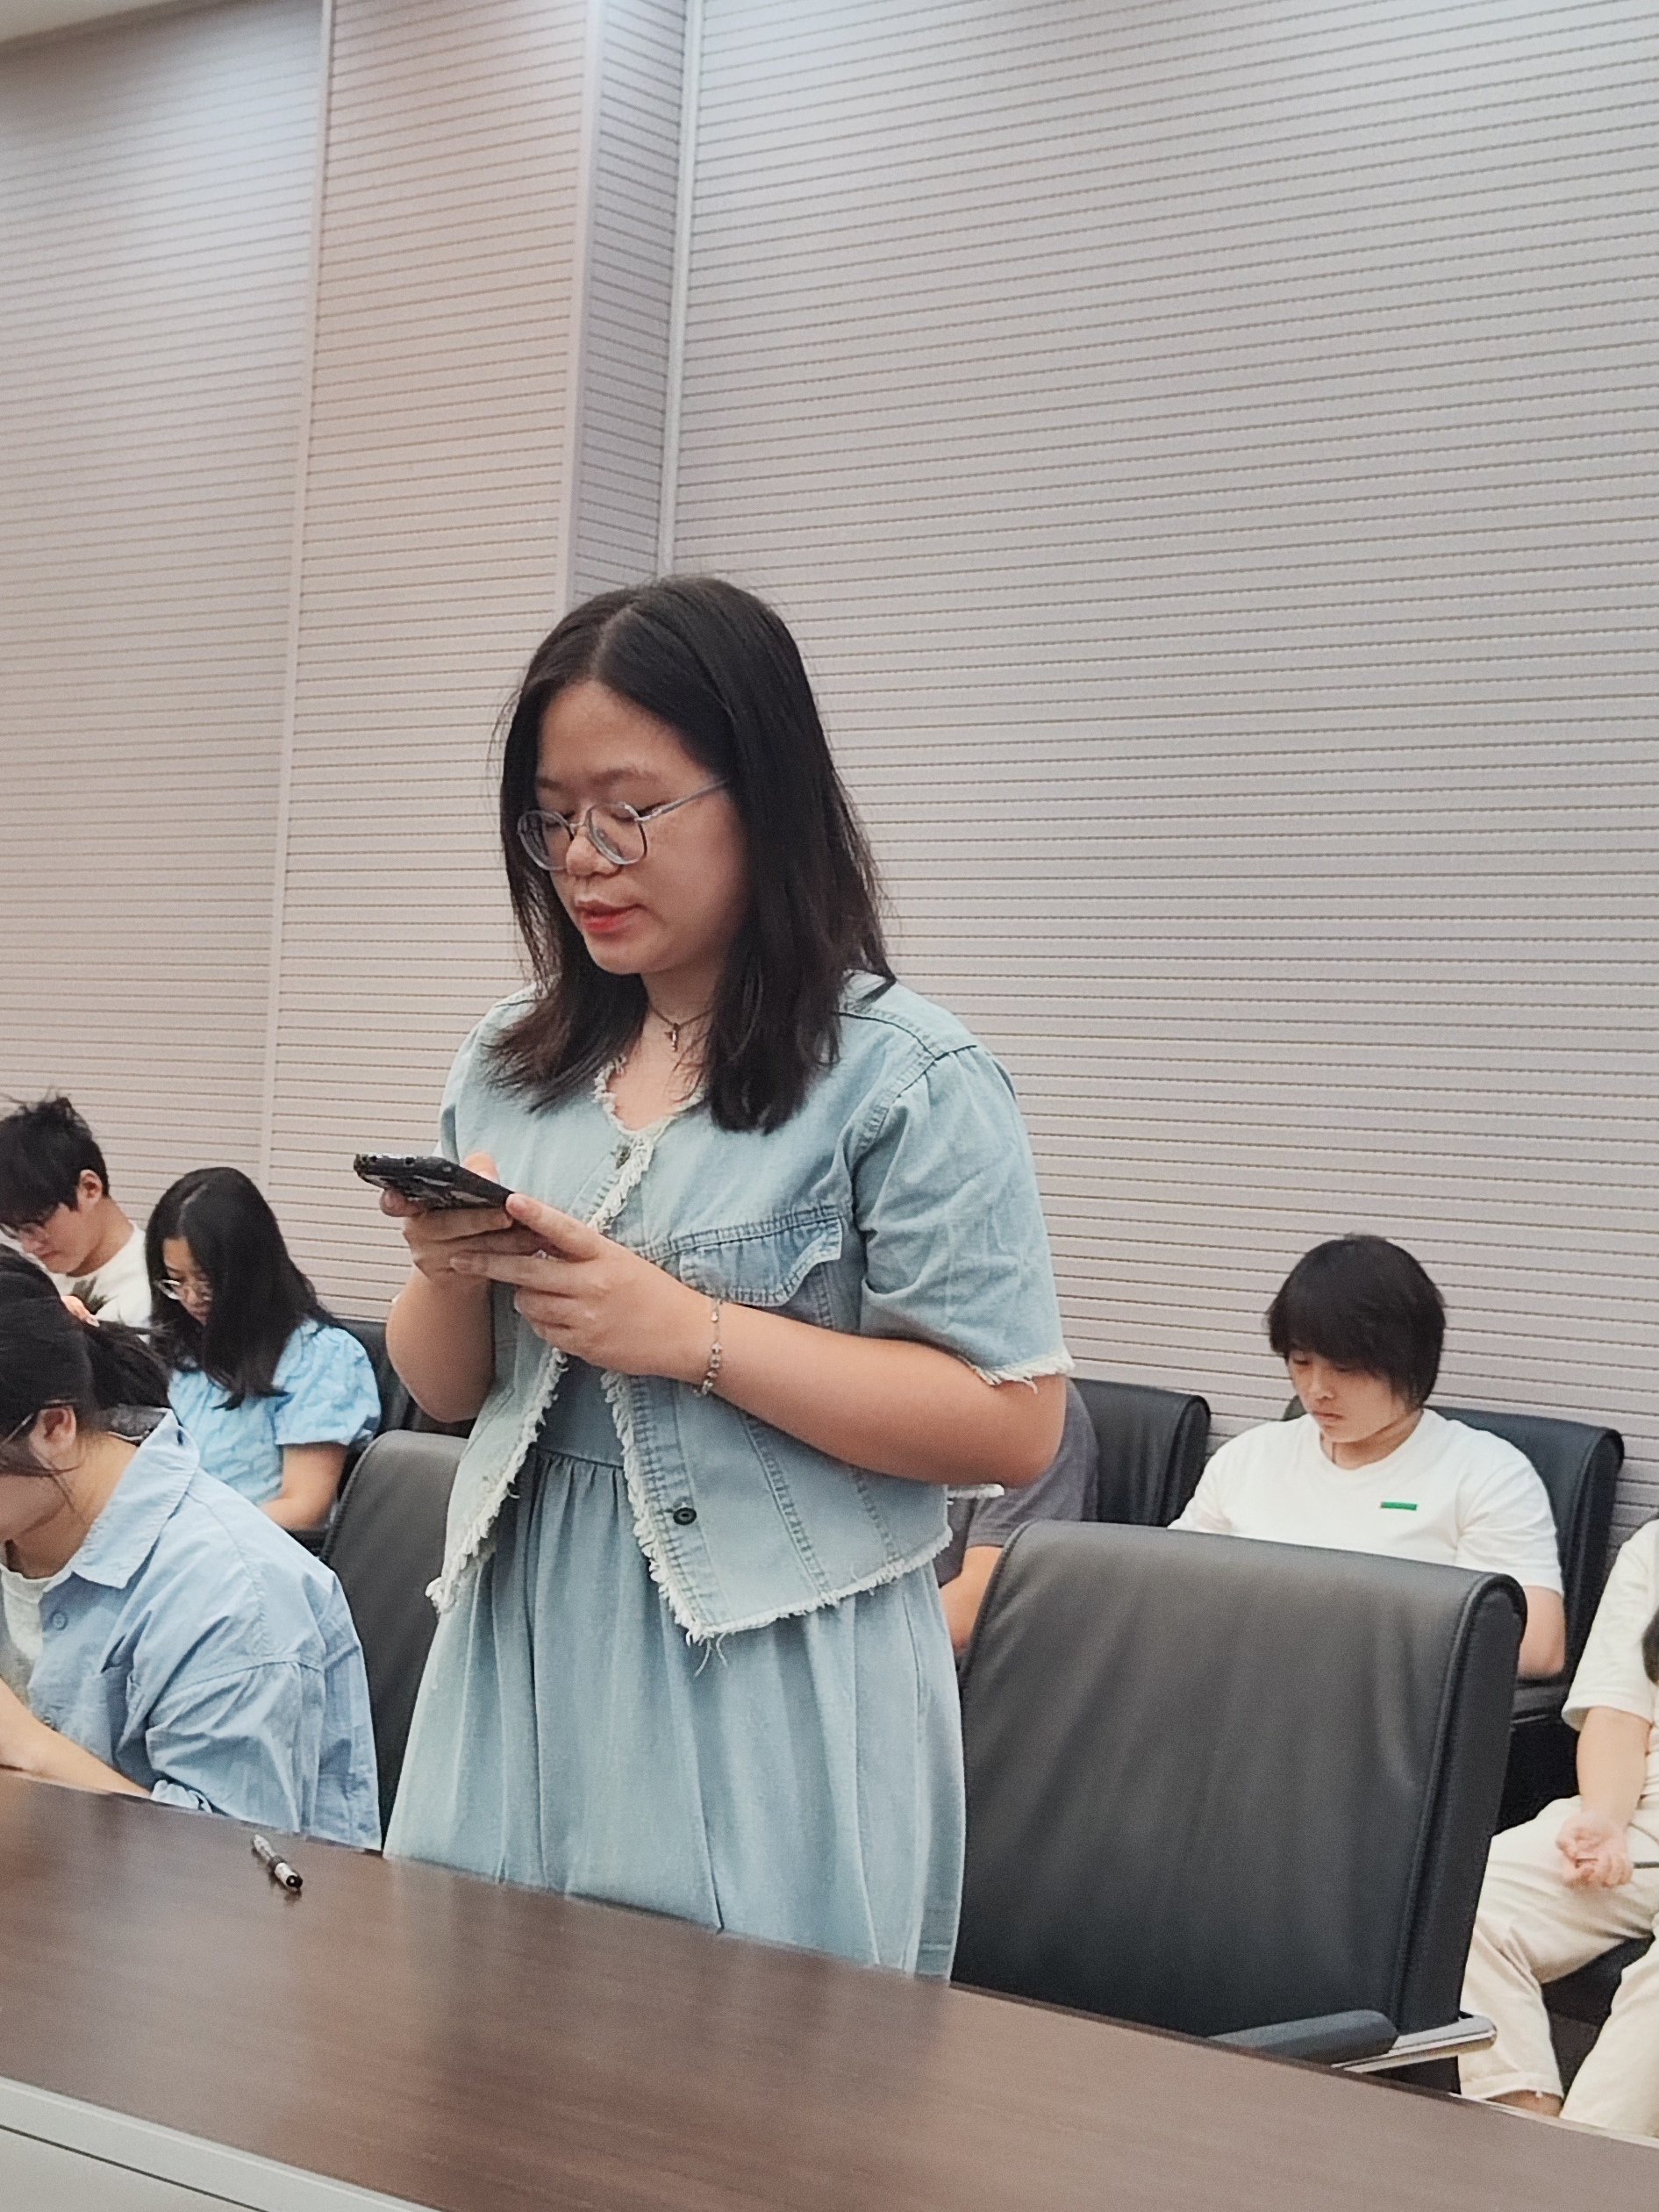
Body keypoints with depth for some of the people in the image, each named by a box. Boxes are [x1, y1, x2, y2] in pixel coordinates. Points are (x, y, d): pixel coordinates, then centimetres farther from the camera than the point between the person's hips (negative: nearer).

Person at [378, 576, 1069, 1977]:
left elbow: (1012, 1426, -13)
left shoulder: (908, 1078, -9)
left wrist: (690, 1332, -18)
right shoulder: (511, 1063, 9)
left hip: (771, 1693, -5)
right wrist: (451, 1271, -7)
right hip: (521, 1661, 5)